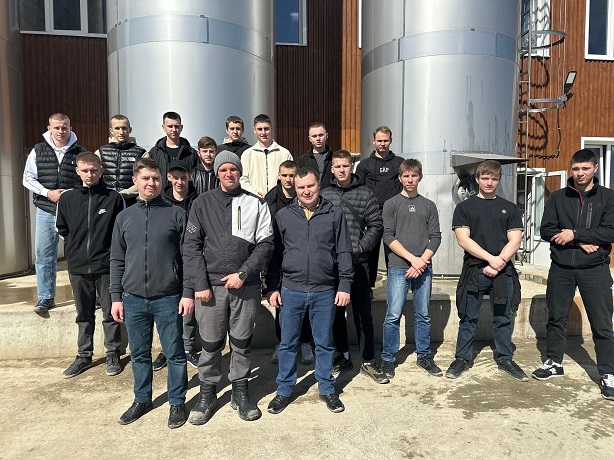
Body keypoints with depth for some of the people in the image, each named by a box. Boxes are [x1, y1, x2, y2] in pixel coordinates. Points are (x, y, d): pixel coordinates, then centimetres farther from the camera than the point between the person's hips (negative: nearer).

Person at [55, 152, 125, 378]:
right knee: (84, 315, 15)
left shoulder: (114, 198, -5)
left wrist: (112, 250, -3)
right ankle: (84, 355, 28)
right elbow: (61, 228, 14)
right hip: (78, 266, 3)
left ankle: (113, 354, 21)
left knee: (110, 313, 7)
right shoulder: (67, 198, 3)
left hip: (106, 266, -3)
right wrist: (75, 248, 7)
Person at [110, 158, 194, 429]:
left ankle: (177, 402, 24)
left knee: (174, 354, 7)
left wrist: (188, 293, -8)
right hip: (133, 299, 3)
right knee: (139, 354, 16)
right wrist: (116, 298, 7)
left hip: (168, 299, -3)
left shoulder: (177, 214, -2)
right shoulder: (124, 217, 9)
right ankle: (142, 399, 34)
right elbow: (117, 260, 11)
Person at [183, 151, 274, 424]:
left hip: (246, 286, 0)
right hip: (210, 285, 0)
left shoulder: (256, 204, 4)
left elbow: (265, 244, -1)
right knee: (211, 344, 9)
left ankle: (240, 392, 28)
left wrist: (243, 273, -11)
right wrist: (200, 284, -7)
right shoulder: (203, 203, 5)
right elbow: (191, 246, 1)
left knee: (242, 342, 11)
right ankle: (207, 394, 28)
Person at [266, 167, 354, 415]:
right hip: (291, 291, 1)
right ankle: (284, 390, 28)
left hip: (325, 292, 0)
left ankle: (327, 389, 31)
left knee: (324, 343, 13)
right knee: (288, 343, 11)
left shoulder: (334, 214, 2)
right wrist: (272, 287, 2)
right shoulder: (283, 216, 3)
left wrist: (344, 285, -2)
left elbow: (344, 252, 2)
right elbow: (275, 254, 6)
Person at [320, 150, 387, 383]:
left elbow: (376, 225, 1)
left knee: (363, 312, 1)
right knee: (336, 311, 12)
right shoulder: (324, 195, 6)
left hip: (357, 262, -2)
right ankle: (343, 355, 28)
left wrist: (360, 247, -9)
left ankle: (368, 361, 12)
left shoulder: (365, 194, 3)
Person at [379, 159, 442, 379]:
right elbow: (388, 237, -4)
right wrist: (412, 259, -11)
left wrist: (422, 261, -7)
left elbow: (436, 237, 7)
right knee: (393, 315, -3)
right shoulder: (391, 204, 4)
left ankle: (424, 356, 25)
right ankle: (387, 359, 9)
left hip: (423, 267, 3)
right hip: (398, 268, -3)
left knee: (423, 315, 10)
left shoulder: (429, 206, 12)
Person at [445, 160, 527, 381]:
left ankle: (505, 359, 25)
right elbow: (463, 240, -5)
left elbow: (514, 241, 4)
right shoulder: (464, 207, 6)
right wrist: (491, 258, -14)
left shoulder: (509, 208, 12)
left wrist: (499, 263, -10)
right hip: (473, 271, -2)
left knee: (503, 319, 10)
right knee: (468, 318, 5)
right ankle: (462, 359, 17)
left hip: (503, 272, 2)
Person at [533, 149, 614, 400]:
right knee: (556, 318, 11)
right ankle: (554, 363, 27)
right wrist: (582, 243, -12)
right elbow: (546, 230, -3)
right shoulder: (558, 198, 5)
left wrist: (574, 234, -15)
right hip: (561, 268, 2)